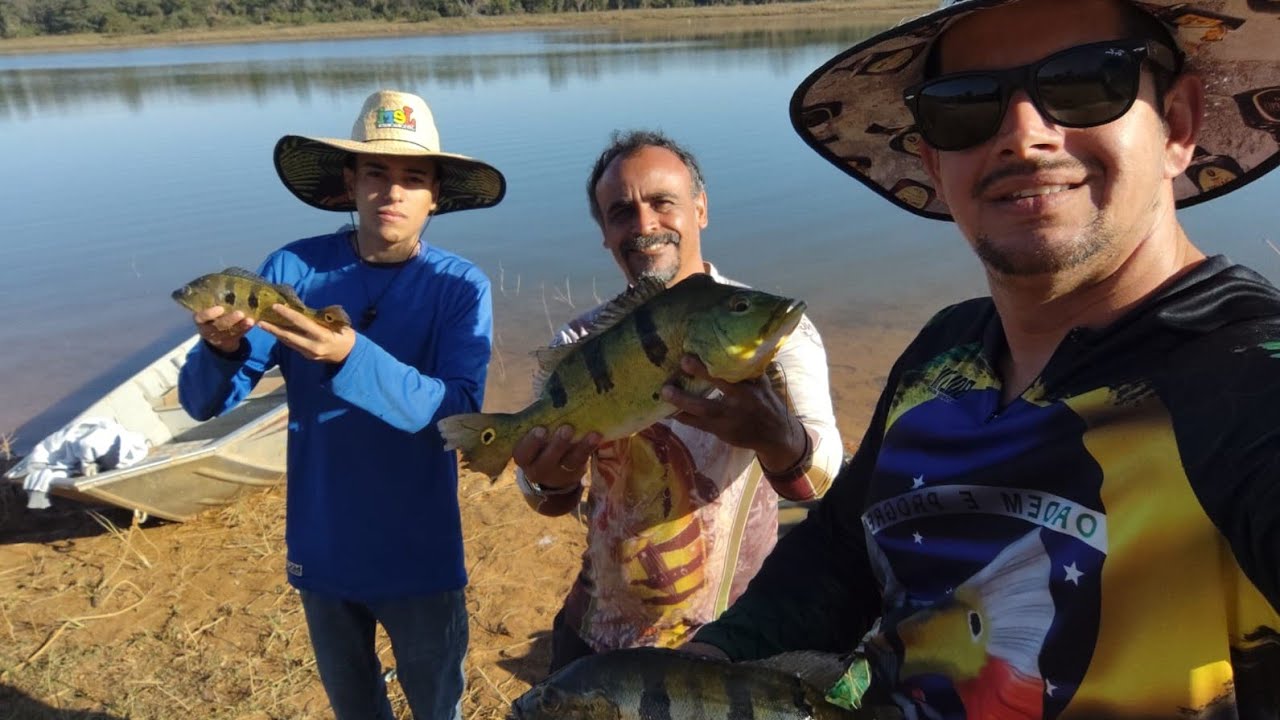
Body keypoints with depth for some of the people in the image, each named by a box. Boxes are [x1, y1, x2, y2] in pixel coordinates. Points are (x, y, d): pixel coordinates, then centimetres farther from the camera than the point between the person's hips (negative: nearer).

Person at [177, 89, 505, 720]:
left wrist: (350, 354, -39)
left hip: (418, 558, -2)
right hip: (321, 551, 2)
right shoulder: (294, 269, -10)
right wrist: (221, 347, -32)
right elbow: (203, 403, -10)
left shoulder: (460, 287, -15)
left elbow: (458, 413, -27)